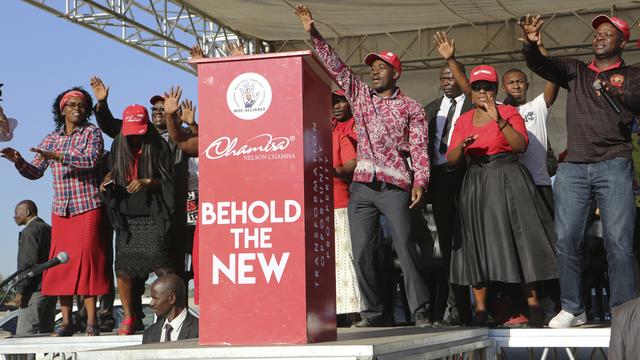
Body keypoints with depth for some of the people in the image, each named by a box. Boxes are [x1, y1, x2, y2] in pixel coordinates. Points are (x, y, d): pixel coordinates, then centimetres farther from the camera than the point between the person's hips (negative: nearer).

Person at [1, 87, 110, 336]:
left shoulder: (92, 133, 1)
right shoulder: (51, 139, 15)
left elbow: (91, 160, -17)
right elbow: (35, 172, 15)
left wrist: (58, 156, -25)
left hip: (88, 207, -4)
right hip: (61, 210, 5)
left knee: (86, 258, -9)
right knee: (61, 261, 0)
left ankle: (91, 320, -7)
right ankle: (66, 321, 4)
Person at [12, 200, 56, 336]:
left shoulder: (30, 231, -9)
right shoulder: (48, 229, 18)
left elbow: (29, 263, -17)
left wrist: (20, 291, -17)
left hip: (35, 289, -9)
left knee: (24, 334, -11)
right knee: (45, 332, 9)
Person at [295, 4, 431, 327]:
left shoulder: (411, 107, 7)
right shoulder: (360, 95, 16)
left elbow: (419, 147, 1)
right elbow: (335, 67, 11)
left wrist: (420, 180, -12)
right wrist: (313, 34, 3)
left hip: (396, 187, -4)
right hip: (362, 186, 4)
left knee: (405, 247, -9)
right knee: (361, 252, 1)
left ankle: (420, 310, -3)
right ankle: (374, 312, 9)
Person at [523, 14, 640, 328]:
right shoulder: (576, 71, 18)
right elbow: (539, 65, 6)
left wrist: (615, 91, -29)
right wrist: (531, 43, -15)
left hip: (613, 166, -3)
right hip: (573, 167, 3)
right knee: (566, 239, -1)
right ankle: (572, 308, 7)